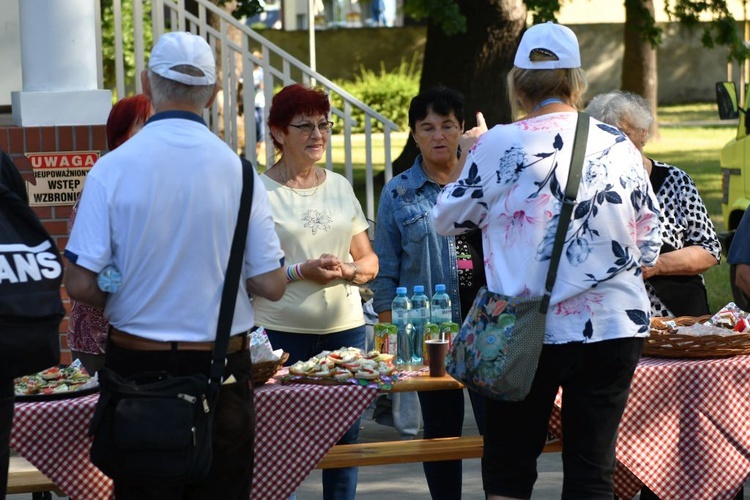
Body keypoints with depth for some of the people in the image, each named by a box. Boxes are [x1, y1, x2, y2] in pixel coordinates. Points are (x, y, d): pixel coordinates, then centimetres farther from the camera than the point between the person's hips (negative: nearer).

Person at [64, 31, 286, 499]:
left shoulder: (112, 168, -8)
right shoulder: (238, 169, -6)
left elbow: (81, 285, -9)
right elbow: (271, 285, -3)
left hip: (137, 364, 0)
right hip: (222, 369, 0)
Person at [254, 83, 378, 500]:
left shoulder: (340, 186, 13)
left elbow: (369, 260, 16)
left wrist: (350, 270, -6)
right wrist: (301, 271, -16)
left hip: (345, 327, 5)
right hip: (282, 332, -5)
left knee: (345, 433, 5)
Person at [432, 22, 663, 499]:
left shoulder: (500, 146, -8)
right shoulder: (620, 147, 1)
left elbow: (448, 217, 7)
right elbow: (648, 246, 9)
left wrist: (471, 163, 24)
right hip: (614, 328, 2)